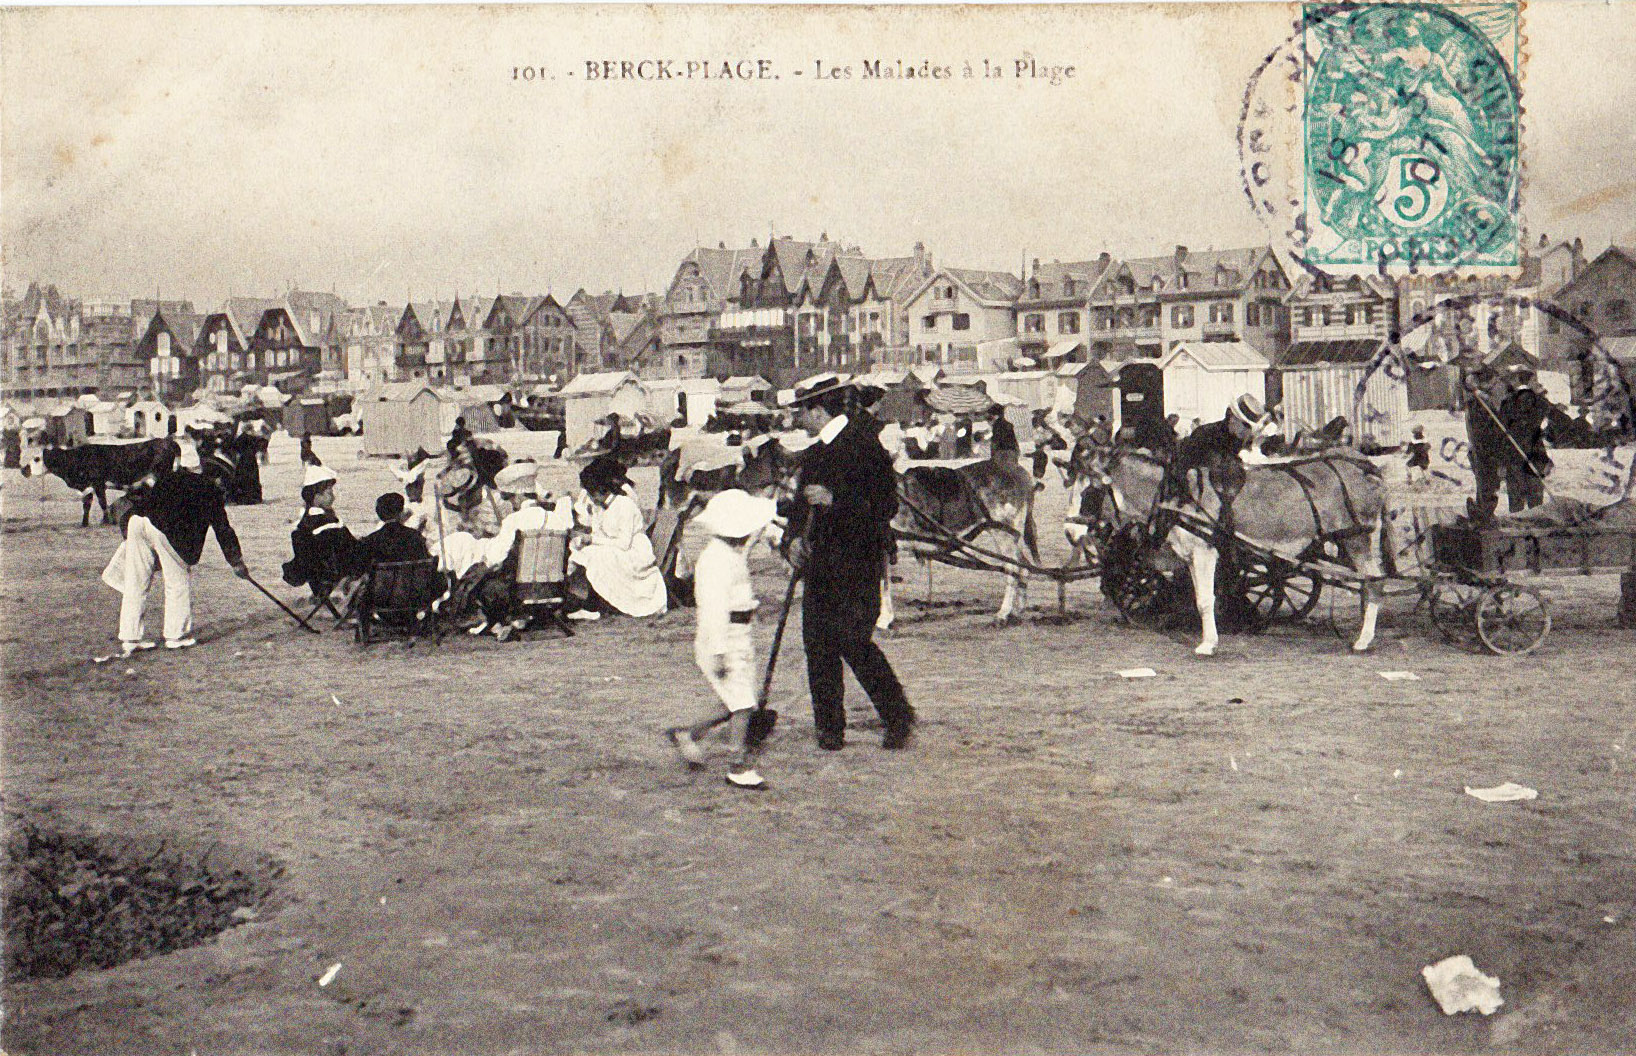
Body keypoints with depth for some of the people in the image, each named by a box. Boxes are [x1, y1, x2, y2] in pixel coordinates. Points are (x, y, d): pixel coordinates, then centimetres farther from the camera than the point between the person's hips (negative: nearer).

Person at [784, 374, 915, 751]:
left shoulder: (864, 447, -8)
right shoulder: (814, 455, 17)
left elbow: (885, 506, -13)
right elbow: (801, 506, 21)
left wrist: (835, 500, -22)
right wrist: (794, 538, 2)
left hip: (858, 566, -8)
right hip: (820, 564, 8)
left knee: (854, 642, -11)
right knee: (817, 645, 4)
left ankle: (898, 718, 5)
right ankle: (830, 730, 12)